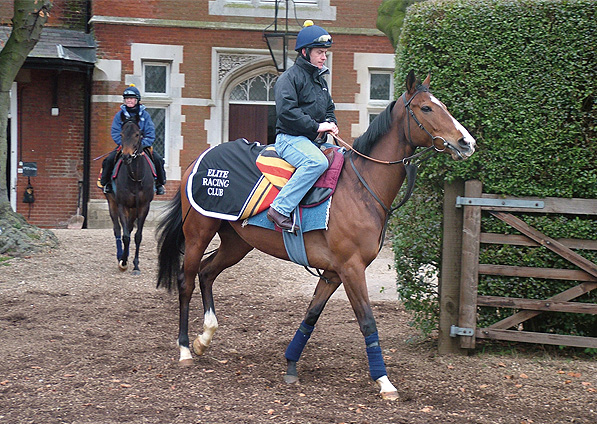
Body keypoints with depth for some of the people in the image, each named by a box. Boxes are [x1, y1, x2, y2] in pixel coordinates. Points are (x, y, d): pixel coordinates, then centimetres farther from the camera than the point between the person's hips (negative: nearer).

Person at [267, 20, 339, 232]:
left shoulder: (320, 80, 22)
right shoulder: (290, 77, -6)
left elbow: (329, 108, 32)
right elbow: (286, 111, -18)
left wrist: (330, 123, 8)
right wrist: (316, 126, -18)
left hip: (314, 140, 9)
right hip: (290, 138, -9)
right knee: (317, 162, -35)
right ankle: (280, 209, -37)